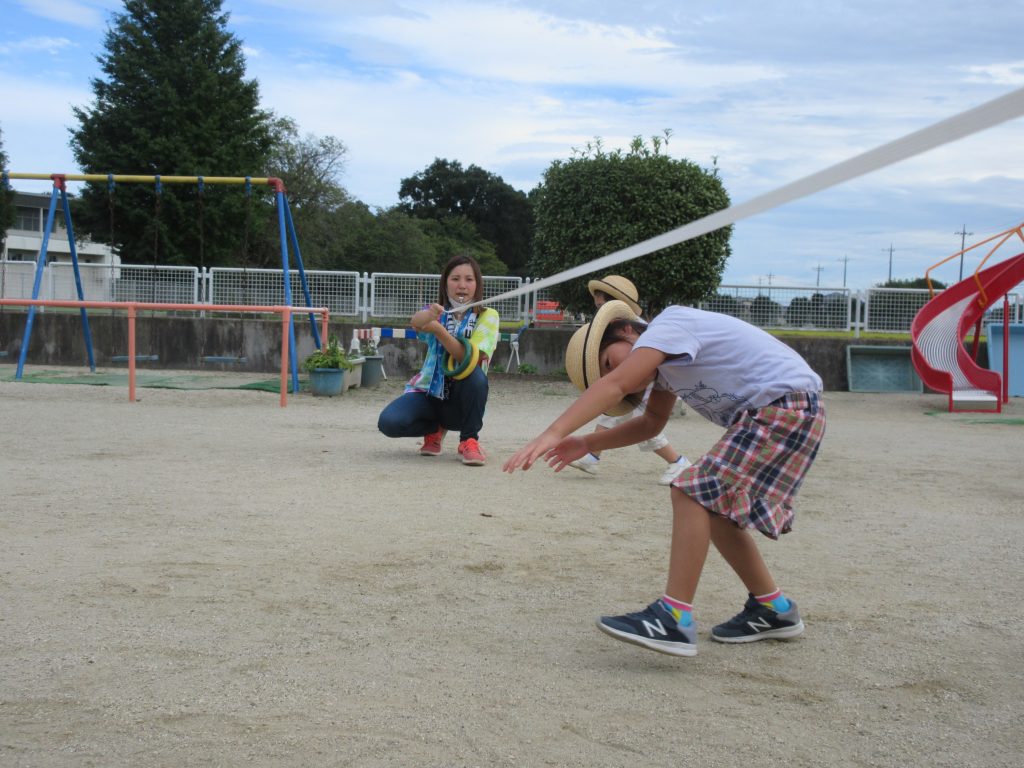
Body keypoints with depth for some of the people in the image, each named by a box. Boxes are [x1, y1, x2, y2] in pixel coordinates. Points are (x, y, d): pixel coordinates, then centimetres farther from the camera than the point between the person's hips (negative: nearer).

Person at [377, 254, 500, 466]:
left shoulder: (487, 316, -5)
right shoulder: (437, 312, 1)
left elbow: (471, 358, -21)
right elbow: (416, 321, -25)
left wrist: (439, 329, -34)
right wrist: (428, 315, -51)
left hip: (462, 399, -2)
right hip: (429, 393, 2)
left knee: (474, 373, -35)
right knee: (388, 422, -26)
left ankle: (469, 439, -14)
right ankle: (435, 428, 7)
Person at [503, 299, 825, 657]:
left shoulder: (668, 325, -12)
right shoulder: (667, 359, 17)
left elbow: (614, 386, -25)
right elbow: (652, 422, 24)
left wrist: (552, 434, -33)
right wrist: (588, 444, 13)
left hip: (786, 404, -10)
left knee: (694, 492, -16)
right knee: (716, 510, 14)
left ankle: (675, 620, -19)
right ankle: (773, 609, 26)